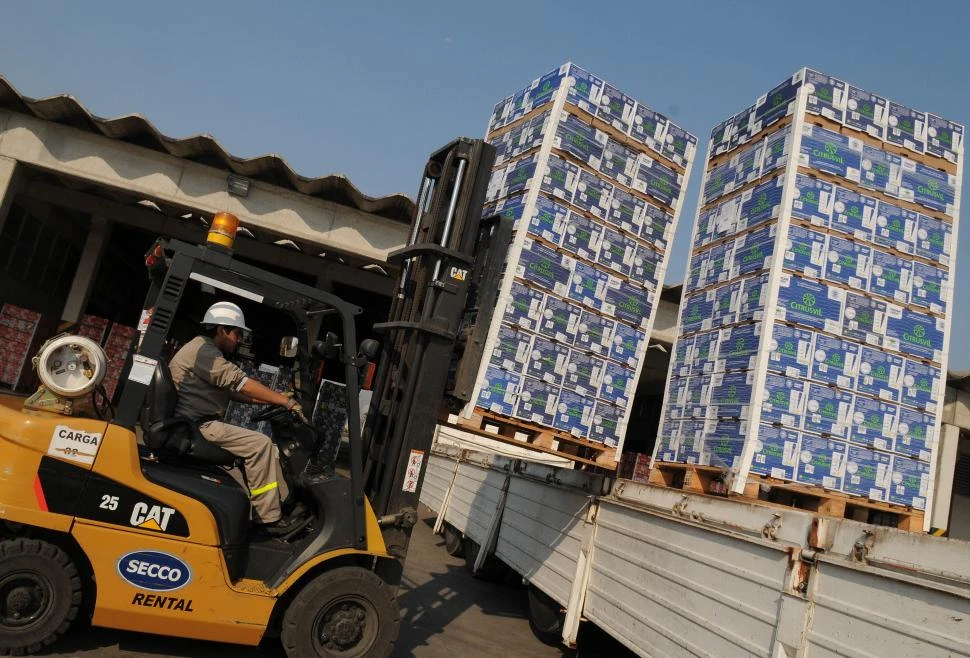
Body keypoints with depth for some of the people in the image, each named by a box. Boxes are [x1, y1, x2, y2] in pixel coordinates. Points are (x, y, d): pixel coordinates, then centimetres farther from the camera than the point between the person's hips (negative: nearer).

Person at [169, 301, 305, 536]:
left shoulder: (209, 352, 22)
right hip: (196, 427, -10)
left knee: (265, 445, 4)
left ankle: (286, 506, 1)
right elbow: (241, 383, -19)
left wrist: (277, 400, 6)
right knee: (259, 444, -18)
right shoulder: (202, 349, -11)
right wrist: (286, 401, -18)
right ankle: (268, 518, -14)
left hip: (200, 425, 10)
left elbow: (236, 392, 16)